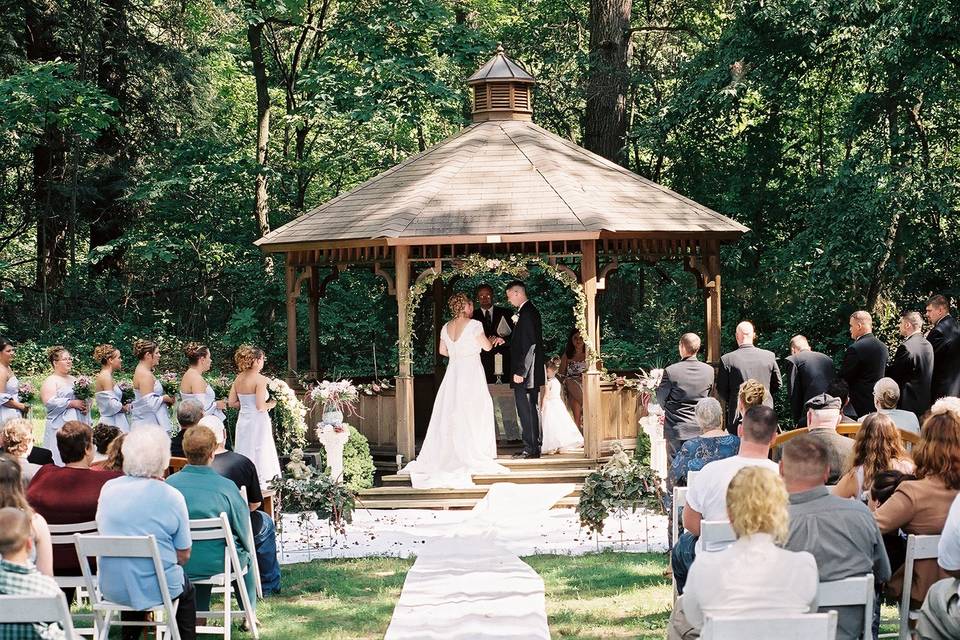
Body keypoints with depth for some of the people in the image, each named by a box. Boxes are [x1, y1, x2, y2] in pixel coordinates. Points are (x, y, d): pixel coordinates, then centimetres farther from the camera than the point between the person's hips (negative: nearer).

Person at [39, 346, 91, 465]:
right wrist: (72, 403, -15)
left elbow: (85, 398, 26)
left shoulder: (74, 380, 20)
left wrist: (86, 406, 3)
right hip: (61, 426, -7)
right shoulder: (50, 381, -2)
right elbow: (49, 402, -15)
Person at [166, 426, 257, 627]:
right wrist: (245, 550, 16)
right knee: (246, 554, 31)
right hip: (217, 564, -2)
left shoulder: (169, 484, -11)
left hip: (178, 565, 2)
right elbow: (245, 534, -7)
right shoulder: (226, 486, -18)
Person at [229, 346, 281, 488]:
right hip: (257, 422, -7)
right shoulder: (260, 379, -15)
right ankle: (261, 483, 1)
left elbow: (232, 402, 9)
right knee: (260, 454, 0)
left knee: (245, 452, 13)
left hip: (243, 420, 7)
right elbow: (261, 406, -20)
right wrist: (272, 404, -2)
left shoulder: (239, 378, 5)